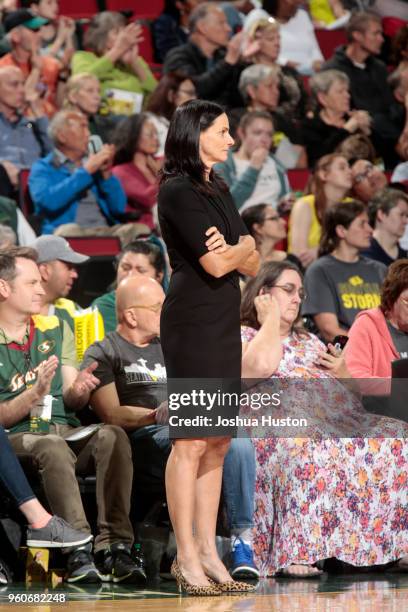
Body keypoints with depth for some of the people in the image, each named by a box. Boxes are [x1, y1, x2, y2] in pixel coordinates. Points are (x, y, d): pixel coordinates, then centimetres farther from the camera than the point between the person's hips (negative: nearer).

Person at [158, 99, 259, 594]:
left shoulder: (218, 191, 17)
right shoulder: (178, 192, -11)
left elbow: (252, 265, 11)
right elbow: (215, 264, -17)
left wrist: (233, 250, -10)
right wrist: (243, 245, 3)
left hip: (224, 325, 9)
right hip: (192, 325, -9)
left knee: (218, 441, 9)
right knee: (191, 441, -7)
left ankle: (207, 549, 13)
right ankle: (186, 559, -4)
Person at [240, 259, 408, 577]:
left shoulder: (308, 341, 33)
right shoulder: (241, 336, 12)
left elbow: (351, 391, 32)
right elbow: (261, 366, -13)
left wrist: (343, 373, 9)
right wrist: (271, 318, 2)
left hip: (338, 420, 7)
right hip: (278, 426, -7)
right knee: (306, 447, -42)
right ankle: (296, 554, -45)